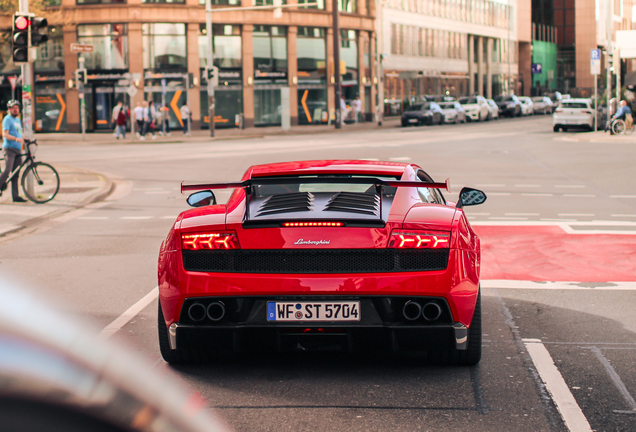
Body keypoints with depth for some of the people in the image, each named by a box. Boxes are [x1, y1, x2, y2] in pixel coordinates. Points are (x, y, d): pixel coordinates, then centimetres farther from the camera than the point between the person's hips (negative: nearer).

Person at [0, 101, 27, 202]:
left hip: (18, 149, 8)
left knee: (16, 174, 5)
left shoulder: (18, 120, 22)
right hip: (9, 148, -8)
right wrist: (16, 139, -29)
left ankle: (15, 196, 4)